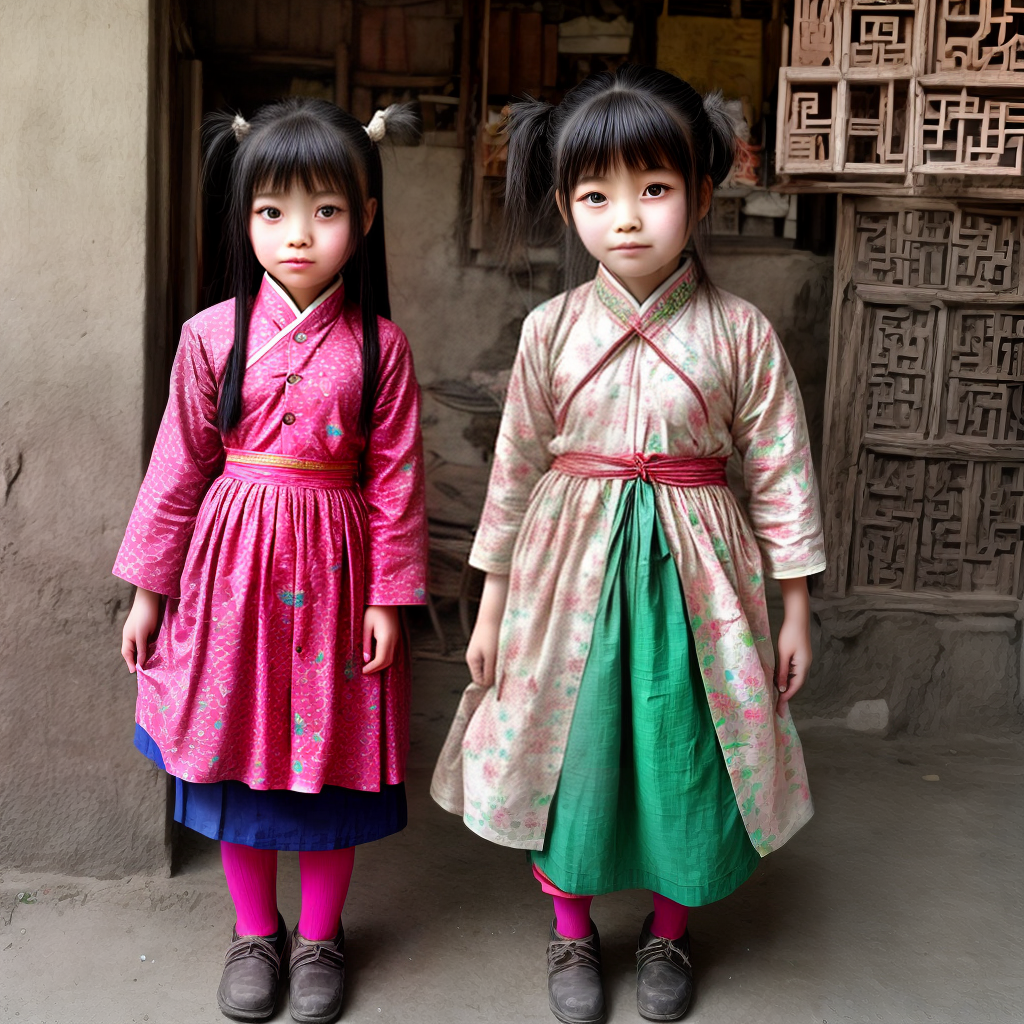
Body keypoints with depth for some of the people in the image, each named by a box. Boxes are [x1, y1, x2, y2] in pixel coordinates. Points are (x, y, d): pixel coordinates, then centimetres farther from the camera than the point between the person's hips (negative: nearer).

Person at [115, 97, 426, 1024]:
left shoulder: (378, 345, -6)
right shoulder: (213, 336, -3)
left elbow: (397, 478, -3)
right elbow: (180, 468, 2)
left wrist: (389, 597, -4)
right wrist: (148, 586, 5)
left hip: (331, 563, -1)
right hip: (232, 561, 1)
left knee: (330, 752, 10)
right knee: (238, 748, 13)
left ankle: (320, 937, 32)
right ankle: (254, 931, 34)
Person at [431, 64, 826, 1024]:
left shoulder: (739, 333, -7)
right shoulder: (551, 330, -4)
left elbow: (779, 472, -1)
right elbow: (515, 468, 2)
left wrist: (795, 608, 1)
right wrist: (491, 605, 5)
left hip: (694, 572, -1)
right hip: (572, 569, 1)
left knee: (682, 751, 10)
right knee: (568, 746, 11)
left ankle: (668, 932, 38)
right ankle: (571, 930, 37)